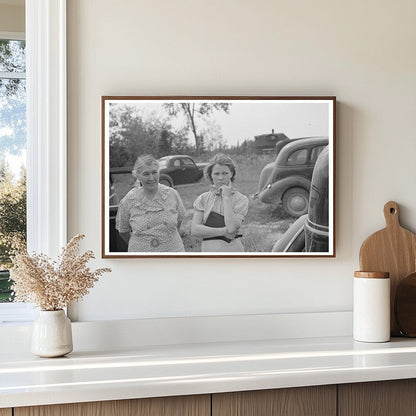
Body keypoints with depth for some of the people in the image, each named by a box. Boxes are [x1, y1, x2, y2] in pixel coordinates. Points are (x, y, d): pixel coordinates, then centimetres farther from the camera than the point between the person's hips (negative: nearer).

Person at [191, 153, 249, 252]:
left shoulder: (241, 199, 0)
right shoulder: (203, 199, 5)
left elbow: (232, 227, -15)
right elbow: (194, 230, -4)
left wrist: (226, 197, -8)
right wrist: (223, 231, -12)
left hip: (233, 249, -1)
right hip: (209, 249, 1)